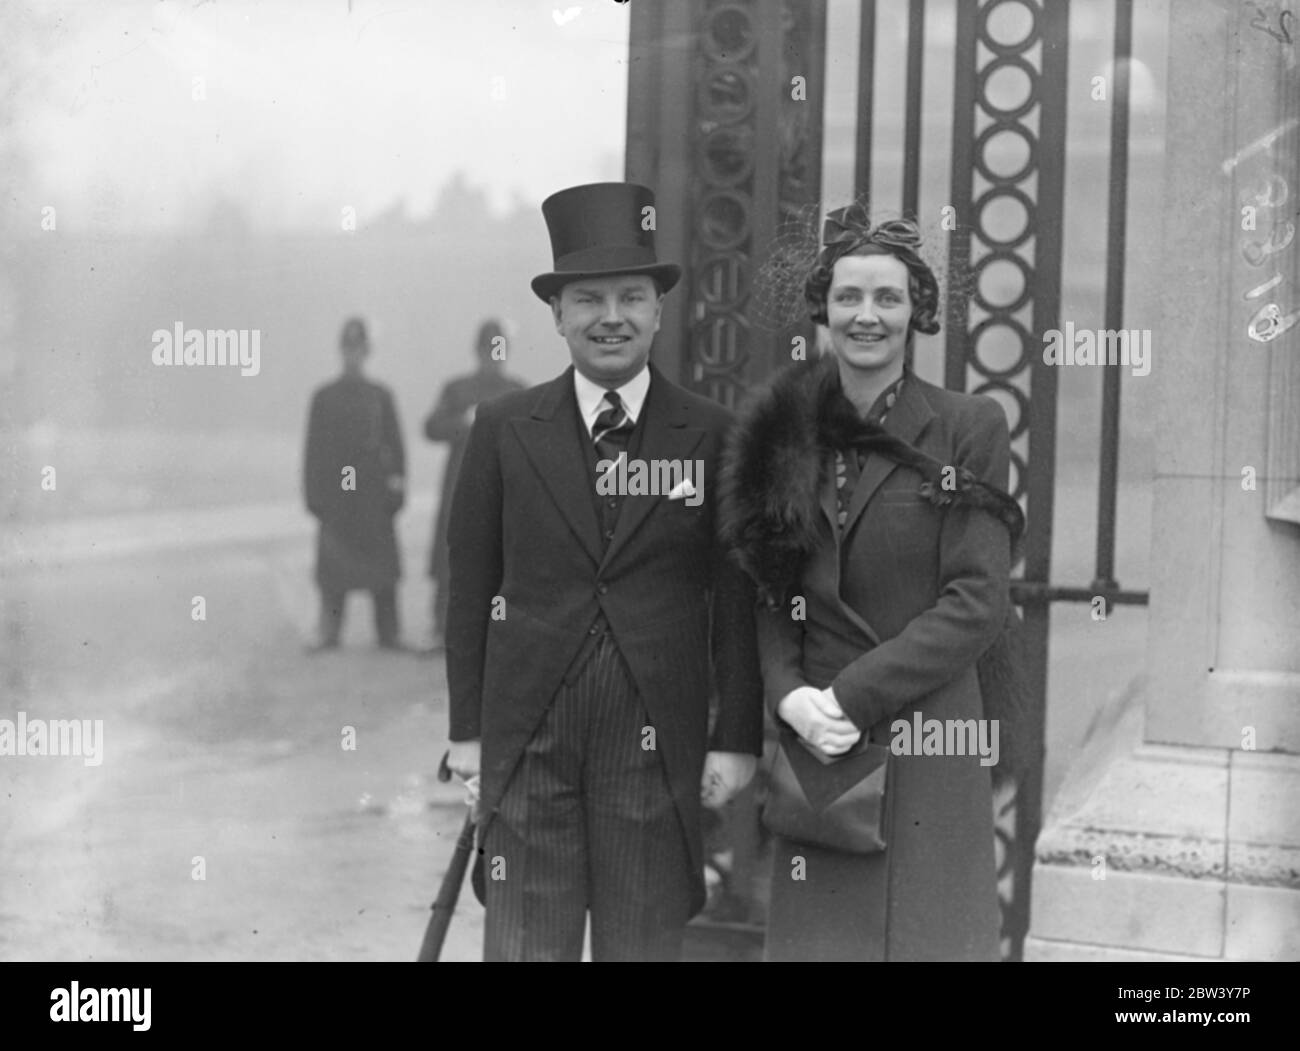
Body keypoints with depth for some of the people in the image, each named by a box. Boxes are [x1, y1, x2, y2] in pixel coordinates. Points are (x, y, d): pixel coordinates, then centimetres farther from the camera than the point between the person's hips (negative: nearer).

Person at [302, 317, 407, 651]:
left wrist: (397, 484, -4)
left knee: (381, 558, 1)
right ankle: (329, 632, 7)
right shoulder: (323, 397, 5)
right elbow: (314, 448, 4)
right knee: (333, 560, 0)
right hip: (335, 491, 0)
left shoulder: (381, 395, 6)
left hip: (373, 488, 1)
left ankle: (388, 633, 6)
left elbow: (395, 444, 6)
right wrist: (313, 493, -2)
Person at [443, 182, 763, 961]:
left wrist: (737, 740, -1)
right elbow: (470, 585, 5)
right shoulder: (505, 429, 3)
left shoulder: (712, 437, 1)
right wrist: (466, 729, 3)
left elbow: (739, 598, 2)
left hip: (658, 743, 0)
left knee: (645, 943, 8)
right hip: (527, 738, 1)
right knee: (525, 945, 5)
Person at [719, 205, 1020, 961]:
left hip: (925, 742, -3)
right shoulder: (787, 430, 8)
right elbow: (770, 593, 11)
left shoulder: (970, 429, -2)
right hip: (812, 736, 3)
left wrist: (852, 697, -14)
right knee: (816, 934, 4)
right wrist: (790, 695, -8)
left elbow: (978, 604, -8)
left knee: (921, 930, 1)